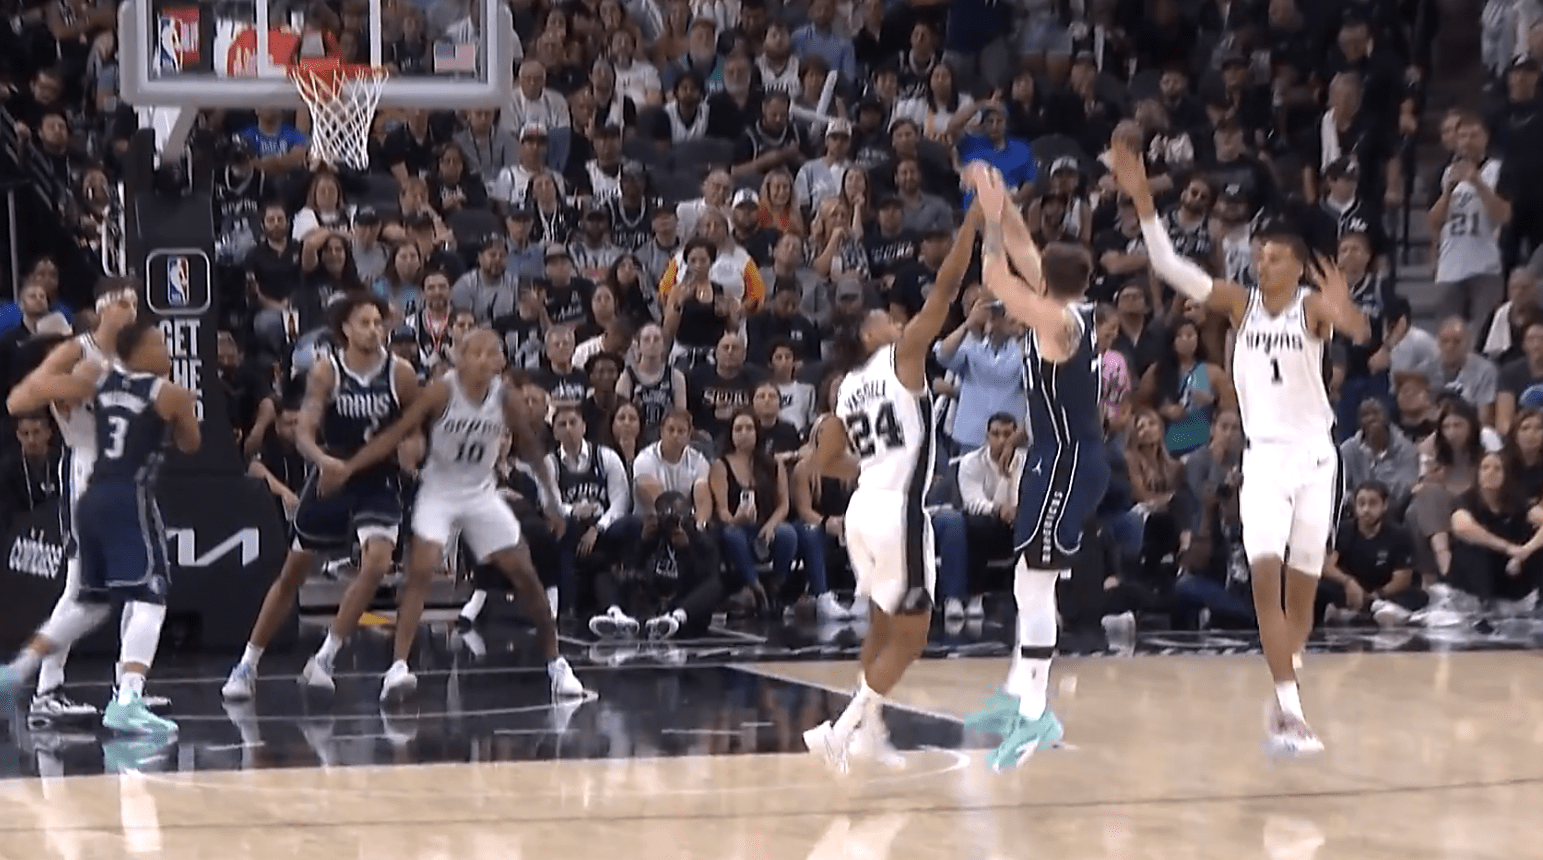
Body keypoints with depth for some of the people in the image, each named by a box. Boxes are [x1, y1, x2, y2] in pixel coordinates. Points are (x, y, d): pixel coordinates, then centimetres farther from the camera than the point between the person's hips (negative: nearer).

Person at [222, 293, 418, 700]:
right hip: (332, 477, 0)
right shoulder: (326, 371, -11)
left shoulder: (400, 374, -10)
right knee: (292, 574, 9)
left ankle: (325, 657, -11)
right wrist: (323, 460, -38)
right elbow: (303, 432, -19)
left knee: (377, 563, -24)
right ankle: (247, 666, 22)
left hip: (378, 483, 0)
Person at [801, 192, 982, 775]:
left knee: (883, 623, 22)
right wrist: (972, 222, -7)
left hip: (863, 509, 8)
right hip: (898, 509, -8)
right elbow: (945, 288, -9)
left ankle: (870, 730, 28)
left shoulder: (847, 389, 16)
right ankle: (840, 729, -9)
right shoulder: (902, 356, -2)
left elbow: (826, 463, 17)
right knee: (910, 633, -1)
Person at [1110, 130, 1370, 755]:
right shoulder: (1241, 303, 3)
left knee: (1302, 586, 6)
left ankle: (1285, 695, 27)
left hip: (1314, 455, -1)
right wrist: (1142, 200, -19)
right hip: (1264, 456, 1)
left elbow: (1360, 332, -27)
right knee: (1264, 577, -16)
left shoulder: (1312, 306, -6)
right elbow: (1170, 268, -7)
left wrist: (1345, 311, -51)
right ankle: (1290, 711, -19)